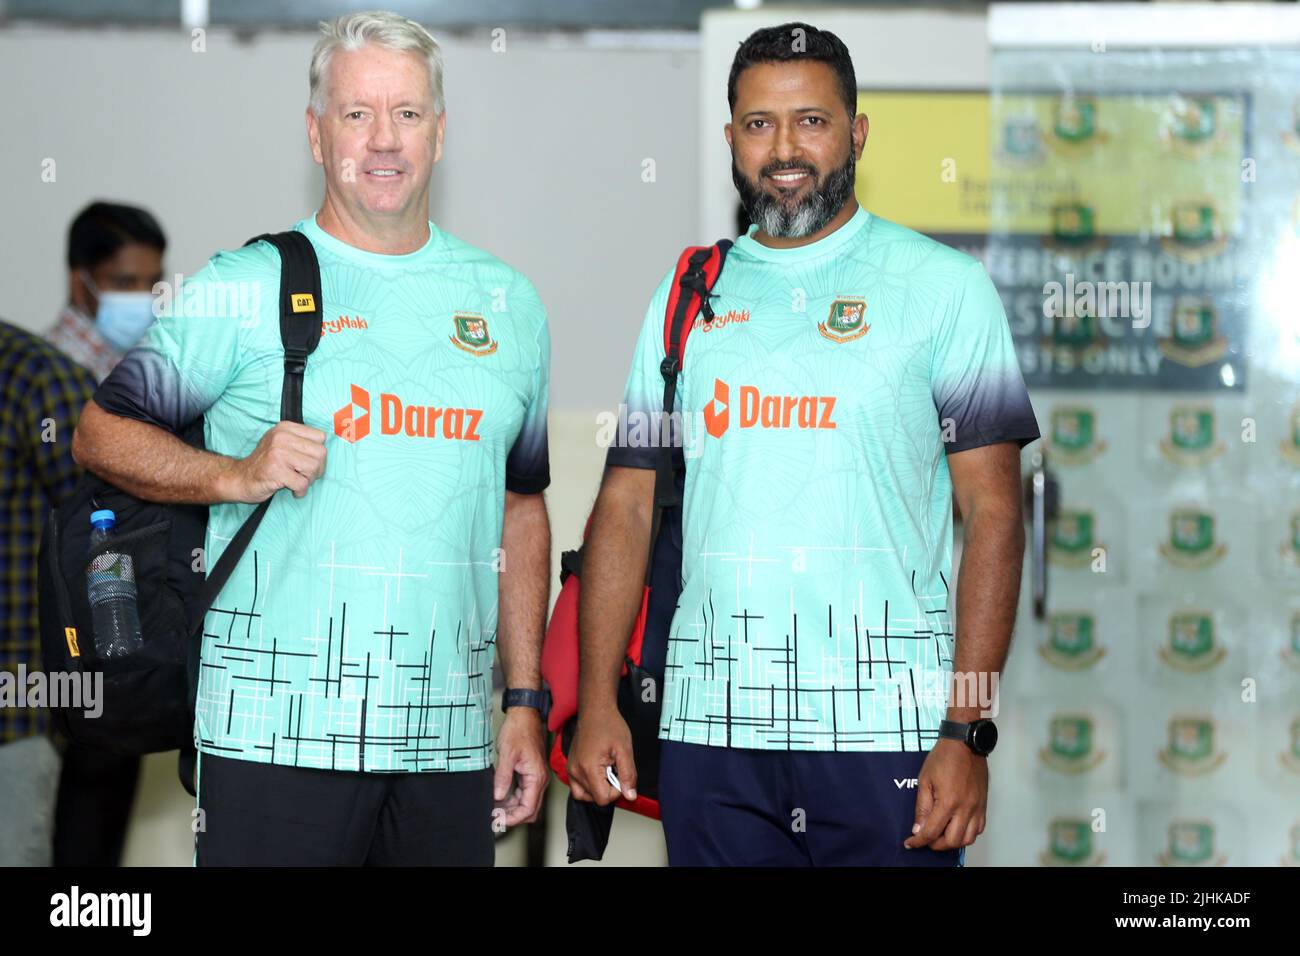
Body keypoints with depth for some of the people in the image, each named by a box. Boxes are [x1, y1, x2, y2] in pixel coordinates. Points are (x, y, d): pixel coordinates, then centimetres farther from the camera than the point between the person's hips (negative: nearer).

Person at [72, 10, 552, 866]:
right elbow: (101, 434, 2)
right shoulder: (245, 288, 0)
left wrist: (525, 702, 12)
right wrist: (236, 476, -15)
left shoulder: (508, 303, 13)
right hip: (277, 734, -4)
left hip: (450, 740, 4)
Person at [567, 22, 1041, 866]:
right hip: (709, 726, 3)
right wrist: (597, 698, 1)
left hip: (886, 729, -3)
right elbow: (628, 505, 12)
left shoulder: (942, 285, 3)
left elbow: (992, 512, -2)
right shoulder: (687, 297, 13)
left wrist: (969, 730, -11)